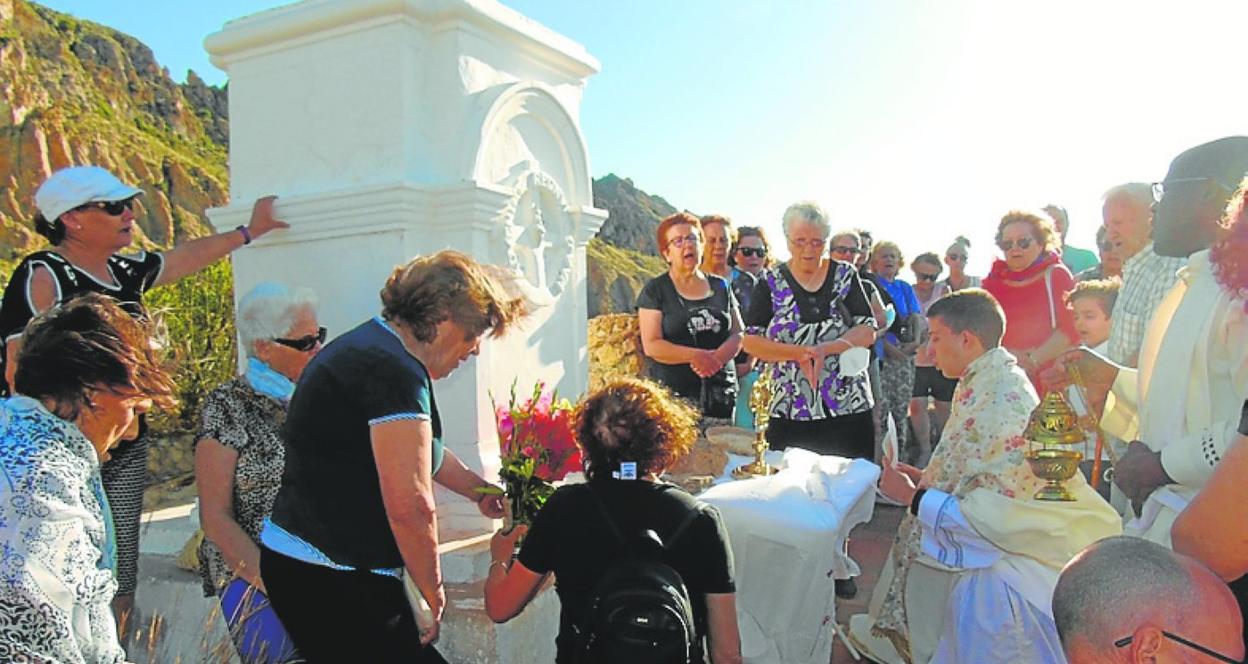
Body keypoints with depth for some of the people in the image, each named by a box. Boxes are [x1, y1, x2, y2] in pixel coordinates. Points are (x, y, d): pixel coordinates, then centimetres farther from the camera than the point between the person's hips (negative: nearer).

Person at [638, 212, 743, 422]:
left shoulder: (720, 287, 15)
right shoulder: (655, 291, 4)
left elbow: (738, 333, 12)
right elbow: (651, 345, -4)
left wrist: (717, 357, -8)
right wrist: (695, 356, -14)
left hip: (720, 392, 3)